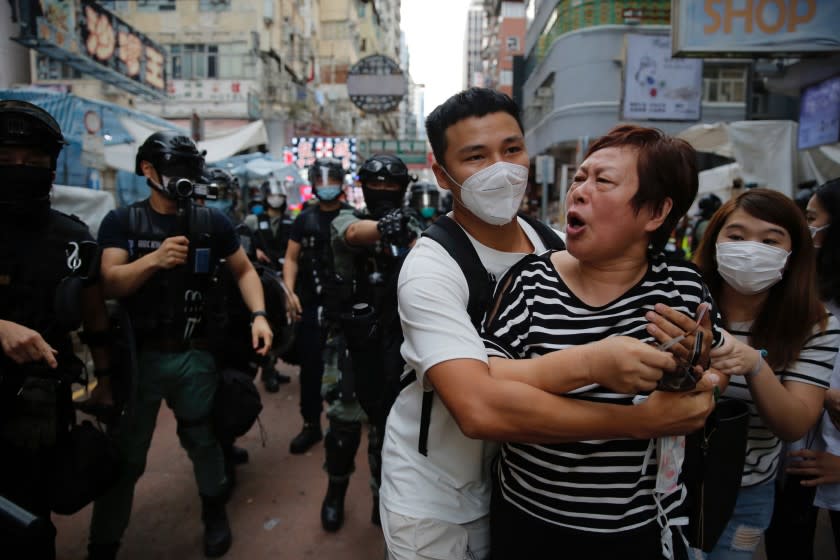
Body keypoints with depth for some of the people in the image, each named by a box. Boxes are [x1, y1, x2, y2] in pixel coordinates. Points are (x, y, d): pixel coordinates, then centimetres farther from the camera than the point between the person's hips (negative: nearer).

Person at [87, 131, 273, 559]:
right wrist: (154, 259, -31)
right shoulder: (121, 222, -1)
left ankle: (215, 514, 38)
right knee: (124, 455, 9)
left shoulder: (212, 222, 0)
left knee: (203, 440, 14)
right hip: (137, 355, 0)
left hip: (194, 355, 1)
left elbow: (243, 270, 8)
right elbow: (109, 284, -12)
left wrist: (258, 315, -7)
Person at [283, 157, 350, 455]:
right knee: (310, 365, 7)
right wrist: (289, 291, -4)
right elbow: (291, 258, 9)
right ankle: (311, 424, 20)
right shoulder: (304, 219, 10)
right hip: (311, 303, 3)